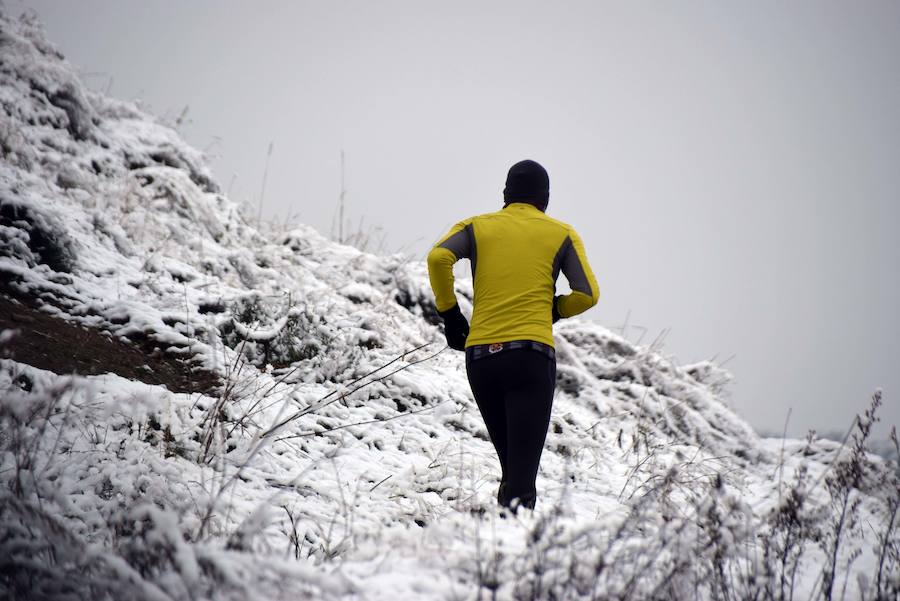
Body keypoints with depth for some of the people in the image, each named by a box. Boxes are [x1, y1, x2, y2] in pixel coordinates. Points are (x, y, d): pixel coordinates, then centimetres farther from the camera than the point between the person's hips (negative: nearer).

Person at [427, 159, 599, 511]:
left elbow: (438, 258, -5)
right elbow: (587, 294, 4)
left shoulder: (476, 227, 14)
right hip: (533, 355, -2)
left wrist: (449, 314, 7)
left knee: (510, 465, 18)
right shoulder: (561, 234, 12)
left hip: (480, 355, 3)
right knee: (524, 471, -10)